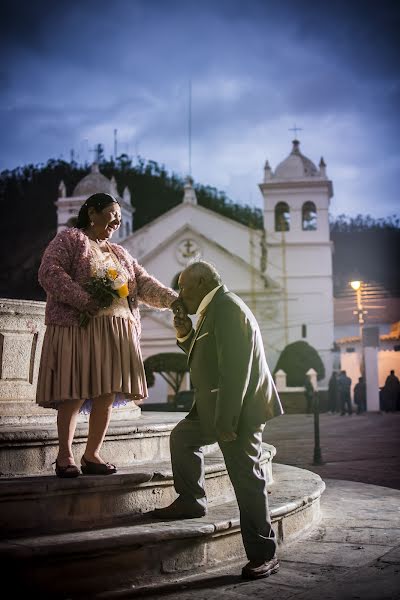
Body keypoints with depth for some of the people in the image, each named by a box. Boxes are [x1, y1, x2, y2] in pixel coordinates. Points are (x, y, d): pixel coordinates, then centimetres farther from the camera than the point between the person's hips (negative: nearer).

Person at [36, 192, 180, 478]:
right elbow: (49, 272, -8)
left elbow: (144, 283, 14)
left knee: (108, 393, 1)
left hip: (117, 331, 6)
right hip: (78, 326, -6)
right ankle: (65, 455, 3)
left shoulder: (120, 253, 25)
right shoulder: (69, 239, 6)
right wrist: (83, 300, -19)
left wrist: (172, 300, -3)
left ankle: (92, 455, 9)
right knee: (75, 392, -8)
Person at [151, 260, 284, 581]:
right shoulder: (214, 308, 14)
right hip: (216, 404, 11)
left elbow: (235, 370, -26)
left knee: (246, 478, -6)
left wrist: (225, 423, -25)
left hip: (239, 407, -11)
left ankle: (264, 556, 2)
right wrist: (186, 335, 3)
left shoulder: (228, 308, -19)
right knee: (182, 438, 21)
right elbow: (204, 355, 21)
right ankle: (191, 502, 35)